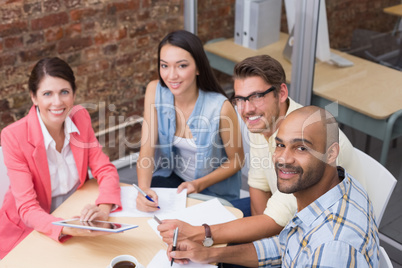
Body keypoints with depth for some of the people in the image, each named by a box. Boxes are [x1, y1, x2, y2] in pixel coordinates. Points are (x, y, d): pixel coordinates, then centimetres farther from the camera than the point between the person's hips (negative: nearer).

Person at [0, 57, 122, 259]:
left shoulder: (80, 118, -5)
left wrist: (103, 210, -26)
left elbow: (105, 170, -5)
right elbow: (27, 208, -20)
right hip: (28, 231, -4)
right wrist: (66, 228, -40)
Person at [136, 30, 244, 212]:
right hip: (172, 176, 4)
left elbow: (236, 160, -9)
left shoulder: (220, 107, -23)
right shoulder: (155, 91, -12)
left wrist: (198, 185, -19)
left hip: (214, 190, -3)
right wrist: (143, 188, -32)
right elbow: (147, 148, -14)